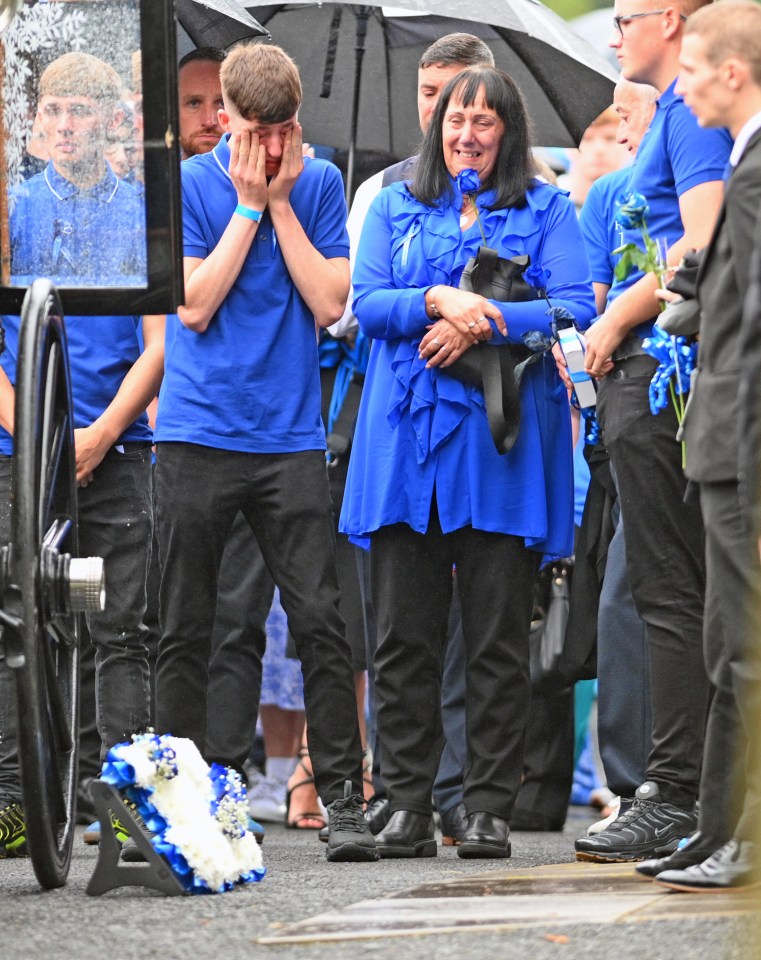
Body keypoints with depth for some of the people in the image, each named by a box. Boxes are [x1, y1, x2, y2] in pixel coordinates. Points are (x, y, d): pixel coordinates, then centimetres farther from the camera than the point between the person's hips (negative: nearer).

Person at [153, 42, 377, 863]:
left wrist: (280, 203, -6)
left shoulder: (319, 184, 5)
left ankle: (343, 796, -2)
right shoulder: (190, 185, 1)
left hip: (289, 434, 0)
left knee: (319, 620, -6)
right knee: (184, 631, 4)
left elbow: (329, 303, -4)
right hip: (198, 433, 0)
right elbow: (194, 304, -8)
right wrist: (250, 204, -8)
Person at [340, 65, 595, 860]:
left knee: (499, 637, -2)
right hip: (406, 436, 2)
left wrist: (480, 325, -14)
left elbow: (575, 309, -2)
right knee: (404, 634, -1)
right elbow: (366, 304, 4)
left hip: (503, 437, -2)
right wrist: (436, 301, -14)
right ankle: (407, 806, 3)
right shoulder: (395, 208, 17)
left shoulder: (546, 211, 10)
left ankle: (490, 808, 2)